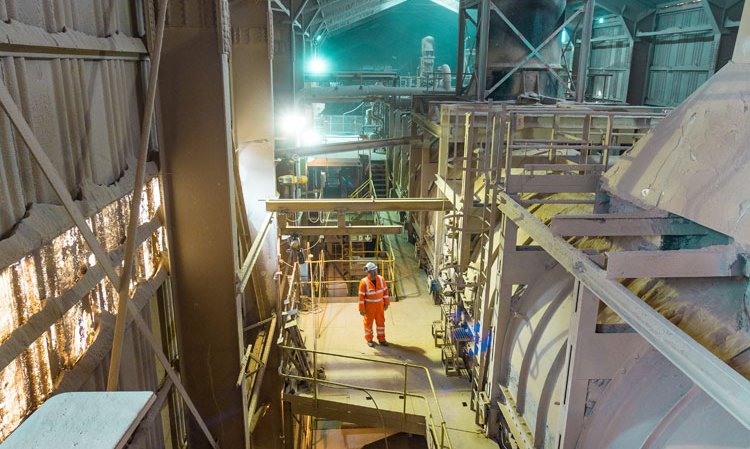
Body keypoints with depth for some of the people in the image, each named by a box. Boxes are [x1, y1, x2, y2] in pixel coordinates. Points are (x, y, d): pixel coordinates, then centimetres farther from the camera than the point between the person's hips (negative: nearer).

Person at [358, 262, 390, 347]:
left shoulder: (381, 279, -9)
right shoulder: (364, 282, -20)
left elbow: (385, 291, 2)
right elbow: (361, 296, -15)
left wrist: (386, 303, 4)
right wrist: (362, 309, -13)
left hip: (379, 305, 4)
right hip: (369, 305, -4)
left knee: (381, 321, 11)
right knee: (368, 322, 11)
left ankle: (381, 339, 27)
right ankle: (369, 339, 29)